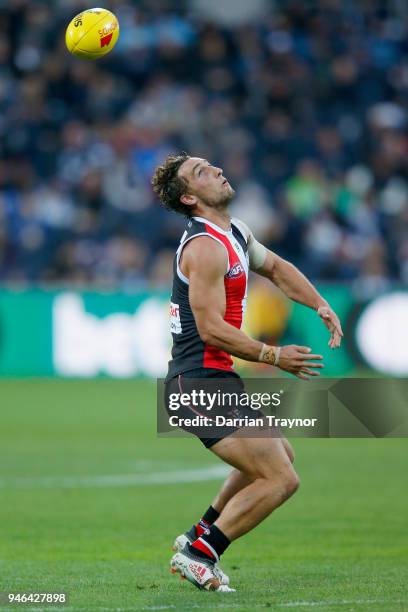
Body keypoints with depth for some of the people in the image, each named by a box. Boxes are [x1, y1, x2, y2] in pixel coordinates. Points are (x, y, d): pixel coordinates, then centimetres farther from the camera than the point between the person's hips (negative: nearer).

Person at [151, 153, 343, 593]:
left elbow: (275, 267, 29)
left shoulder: (234, 233, 12)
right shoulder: (205, 247, -19)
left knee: (280, 455, 28)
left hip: (215, 380, 10)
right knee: (281, 479, -12)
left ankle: (201, 535, 27)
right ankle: (198, 555, -9)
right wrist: (273, 357, -25)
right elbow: (210, 328, -23)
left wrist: (320, 305, 15)